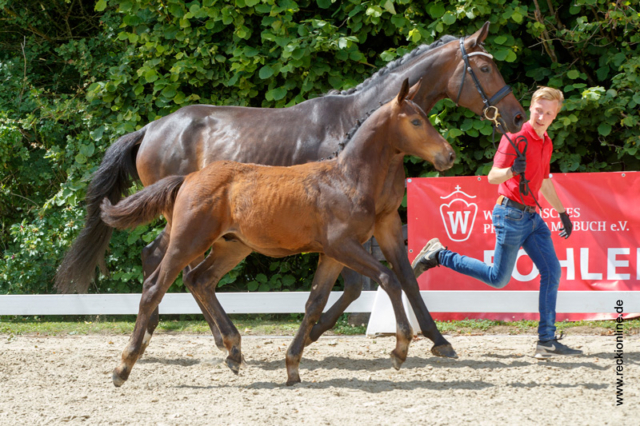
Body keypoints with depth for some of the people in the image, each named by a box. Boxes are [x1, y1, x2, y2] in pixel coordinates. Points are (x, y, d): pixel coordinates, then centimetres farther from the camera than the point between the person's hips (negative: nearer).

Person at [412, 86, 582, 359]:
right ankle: (438, 255, 10)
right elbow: (492, 176, -18)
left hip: (531, 215, 8)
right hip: (511, 214, -8)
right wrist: (511, 170, -39)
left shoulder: (546, 143, 14)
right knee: (498, 278, -3)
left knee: (551, 271, -1)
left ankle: (547, 341, 0)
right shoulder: (515, 137, -13)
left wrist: (563, 213, 32)